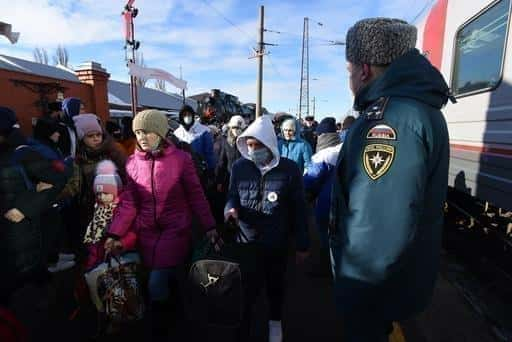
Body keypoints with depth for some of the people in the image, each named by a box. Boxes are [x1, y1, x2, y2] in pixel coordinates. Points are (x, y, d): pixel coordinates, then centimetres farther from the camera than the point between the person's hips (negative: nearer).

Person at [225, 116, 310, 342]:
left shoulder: (289, 169, -11)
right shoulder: (239, 167, -7)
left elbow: (299, 208, -6)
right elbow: (232, 196, 4)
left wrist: (302, 244, -2)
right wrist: (231, 208, -21)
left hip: (278, 243, 0)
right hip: (247, 241, 0)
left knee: (276, 285, 21)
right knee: (247, 289, 7)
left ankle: (275, 321, 50)